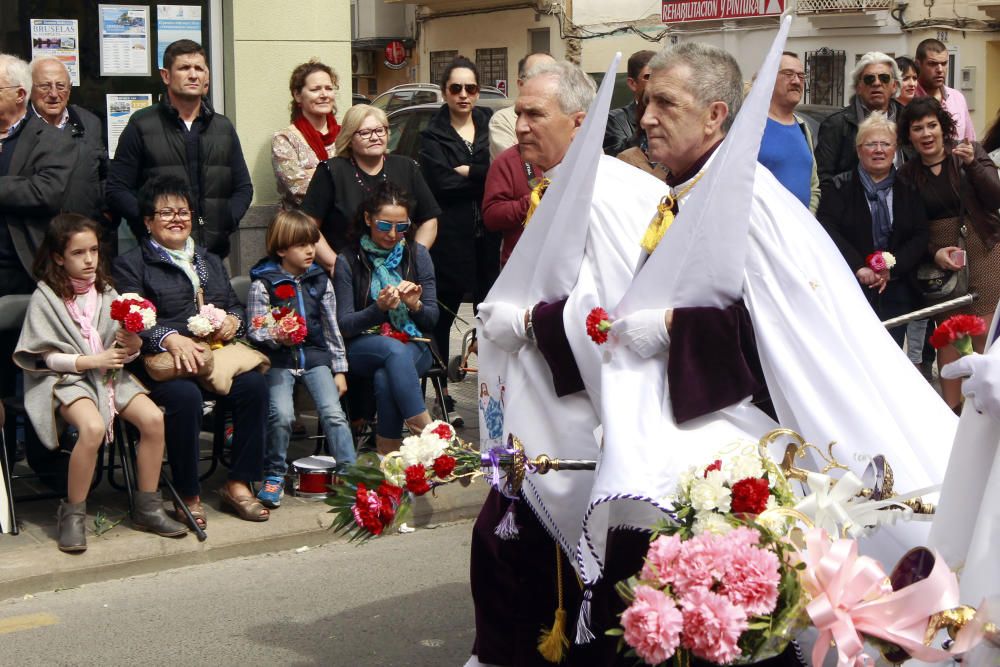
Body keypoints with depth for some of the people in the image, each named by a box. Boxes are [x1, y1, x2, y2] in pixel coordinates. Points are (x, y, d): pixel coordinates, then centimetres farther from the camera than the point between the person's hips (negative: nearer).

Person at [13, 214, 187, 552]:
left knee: (153, 418, -19)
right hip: (66, 379, -5)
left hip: (110, 373, 5)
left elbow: (124, 351, 10)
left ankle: (147, 507, -5)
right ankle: (72, 513, -16)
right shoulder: (46, 297, -4)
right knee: (93, 427, -34)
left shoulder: (106, 293, 10)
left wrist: (132, 345, -15)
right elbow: (43, 356, -9)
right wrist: (94, 361, -17)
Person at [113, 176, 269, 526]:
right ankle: (189, 496, -21)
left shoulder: (210, 261, 28)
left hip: (215, 355, 5)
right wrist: (170, 338, -25)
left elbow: (236, 306, 27)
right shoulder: (129, 265, 8)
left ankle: (238, 485, -15)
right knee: (186, 396, -37)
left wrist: (234, 320, 1)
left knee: (254, 384, -26)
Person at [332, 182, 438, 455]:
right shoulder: (349, 261, 0)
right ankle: (425, 430, -43)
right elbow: (345, 325, -4)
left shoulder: (417, 255, 7)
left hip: (412, 346, 1)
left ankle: (388, 452, -28)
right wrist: (379, 308, -22)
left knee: (385, 377, -35)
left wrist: (415, 305, -16)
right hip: (364, 347, -1)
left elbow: (431, 319, 8)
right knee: (394, 350, -38)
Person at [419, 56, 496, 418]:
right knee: (442, 313, 2)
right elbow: (441, 182, -11)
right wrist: (484, 176, -9)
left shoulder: (491, 124, 11)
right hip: (451, 236, -1)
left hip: (489, 235, 2)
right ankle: (442, 393, 11)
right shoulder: (432, 136, 5)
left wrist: (467, 172, -10)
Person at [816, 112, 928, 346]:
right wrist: (858, 268, -19)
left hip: (896, 293, 3)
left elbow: (920, 237, 5)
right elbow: (828, 230, -8)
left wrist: (891, 269, -11)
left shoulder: (908, 191, 13)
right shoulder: (840, 187, 4)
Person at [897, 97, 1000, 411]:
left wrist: (972, 164, -20)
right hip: (940, 261, 2)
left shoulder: (970, 152, 1)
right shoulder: (907, 175, 5)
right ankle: (951, 406, 11)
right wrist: (934, 252, -14)